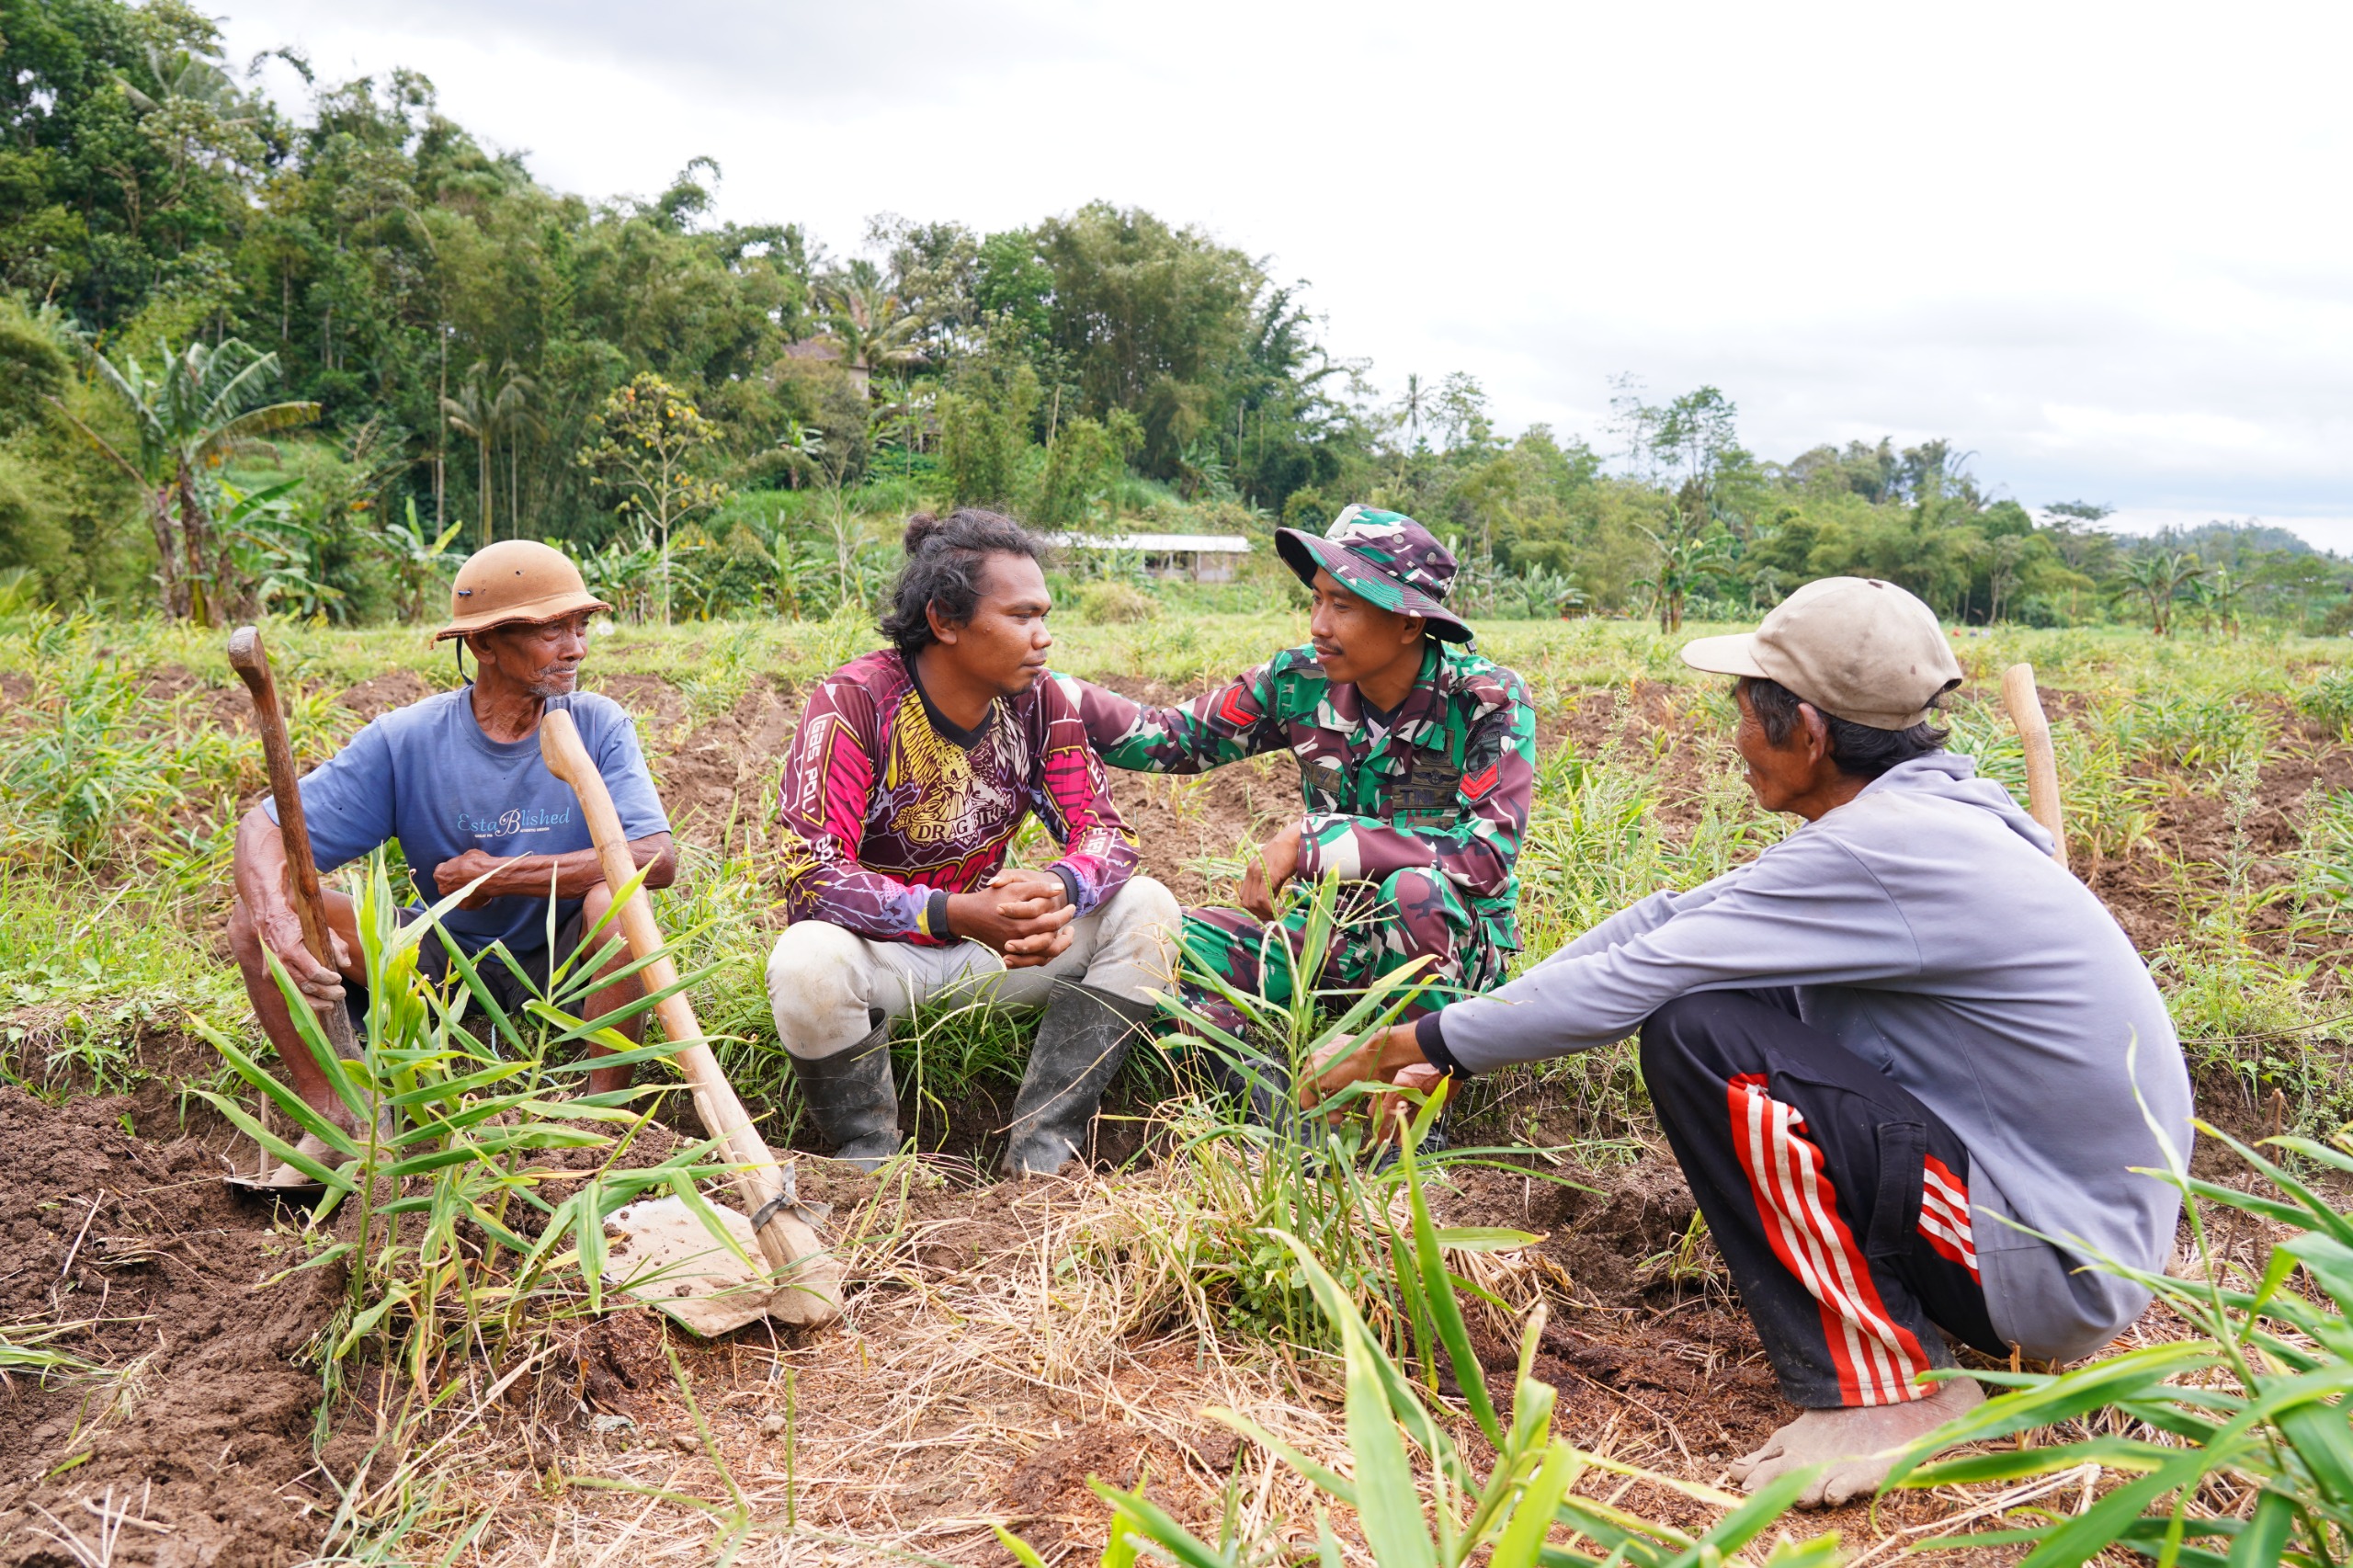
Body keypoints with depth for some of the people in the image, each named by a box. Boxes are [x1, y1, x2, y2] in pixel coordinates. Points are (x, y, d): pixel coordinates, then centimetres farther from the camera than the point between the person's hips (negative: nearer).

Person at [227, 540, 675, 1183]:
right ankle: (335, 1119, -12)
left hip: (560, 967, -1)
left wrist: (497, 875, -23)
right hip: (442, 962, 2)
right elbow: (265, 828, -13)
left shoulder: (597, 725, -12)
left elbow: (657, 858, -26)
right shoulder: (406, 740, -10)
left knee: (612, 895, -34)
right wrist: (279, 928, -35)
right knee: (255, 917, -14)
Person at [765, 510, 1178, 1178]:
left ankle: (1041, 1148, -11)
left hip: (990, 941, 5)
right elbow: (811, 879, -27)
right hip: (880, 946, -4)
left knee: (1147, 910, -14)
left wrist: (1059, 888, -34)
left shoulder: (1037, 701, -6)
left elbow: (1106, 832, -8)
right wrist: (956, 914, -40)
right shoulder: (852, 703, -20)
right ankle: (870, 1157, -8)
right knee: (807, 964, -37)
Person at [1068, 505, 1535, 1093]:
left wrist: (1309, 841, -28)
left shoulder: (1487, 699, -17)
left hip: (1456, 939, -3)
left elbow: (1489, 856, -28)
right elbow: (1174, 738, 2)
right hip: (1335, 935, 4)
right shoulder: (1303, 681, -6)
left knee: (1415, 889, -40)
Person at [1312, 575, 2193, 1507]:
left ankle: (1887, 1387, -8)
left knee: (1695, 1033, -21)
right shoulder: (1916, 814, 4)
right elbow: (1668, 921, 7)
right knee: (1736, 995, 12)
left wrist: (1432, 1039, -8)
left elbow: (1626, 982, -22)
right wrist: (1472, 1033, 4)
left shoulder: (1882, 851, -24)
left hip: (2059, 1275, -9)